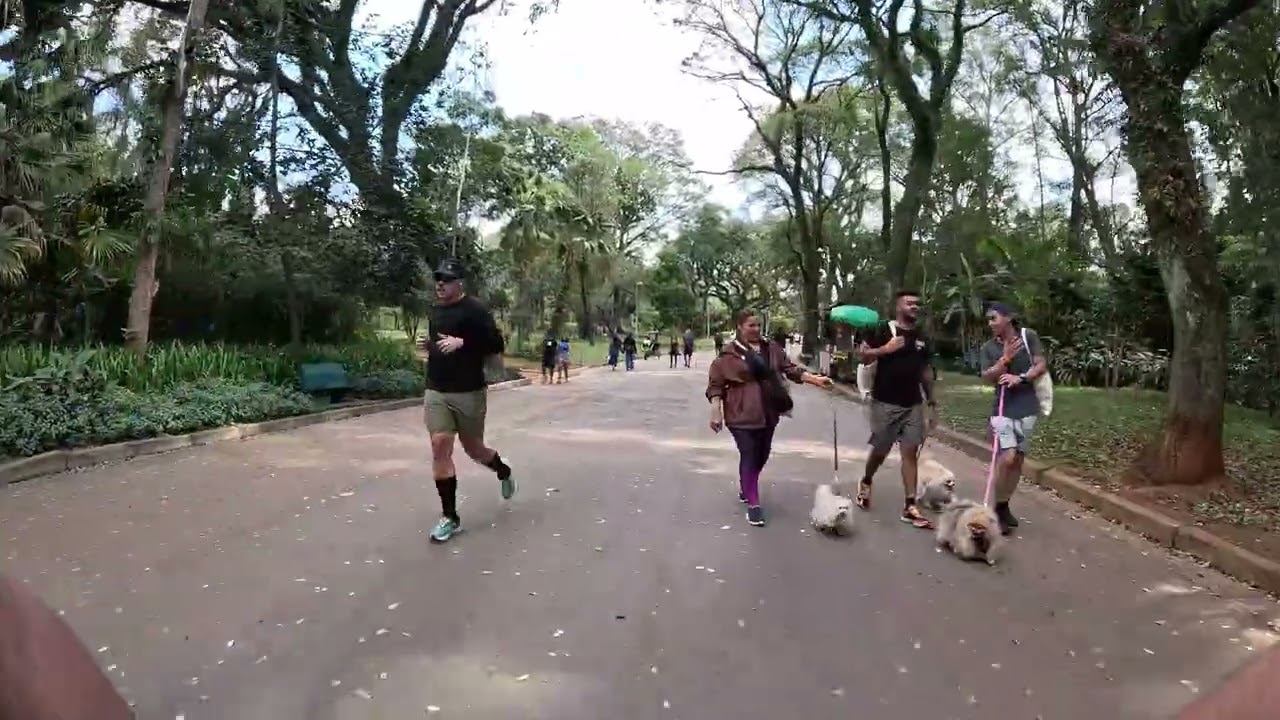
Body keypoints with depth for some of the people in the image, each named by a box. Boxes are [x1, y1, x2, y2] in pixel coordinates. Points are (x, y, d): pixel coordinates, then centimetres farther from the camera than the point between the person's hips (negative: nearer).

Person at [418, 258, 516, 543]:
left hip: (469, 393, -5)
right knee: (440, 447, -7)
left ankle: (504, 472, 45)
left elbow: (496, 345, -16)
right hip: (436, 392, 5)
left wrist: (461, 343, -27)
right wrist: (430, 345, 5)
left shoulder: (474, 310, -11)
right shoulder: (436, 310, 11)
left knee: (473, 449, 10)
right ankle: (450, 517, 1)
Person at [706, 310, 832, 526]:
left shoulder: (771, 349, 8)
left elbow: (791, 369, 9)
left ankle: (745, 488, 39)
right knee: (749, 457, -6)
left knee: (762, 455, 15)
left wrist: (815, 379, -3)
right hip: (742, 414, -6)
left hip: (767, 413, 6)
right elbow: (715, 383, -7)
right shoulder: (729, 353, -8)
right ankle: (753, 504, 2)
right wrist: (716, 411, -13)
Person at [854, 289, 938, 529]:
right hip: (885, 403, -4)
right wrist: (885, 349, -22)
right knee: (881, 450, 5)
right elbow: (862, 356, -8)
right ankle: (865, 483, 35)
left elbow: (926, 371, 16)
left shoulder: (921, 338, 12)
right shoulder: (883, 330, -4)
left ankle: (910, 507, 1)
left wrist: (931, 403, 12)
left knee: (910, 452, 0)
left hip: (913, 405, 4)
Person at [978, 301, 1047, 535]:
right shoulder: (988, 348, 3)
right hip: (1003, 409, -1)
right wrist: (1005, 359, -18)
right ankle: (998, 509, 0)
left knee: (1018, 459, 7)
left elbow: (1042, 365, -3)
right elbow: (986, 378, -5)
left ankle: (1004, 506, 20)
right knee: (1007, 458, -13)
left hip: (1027, 409, 1)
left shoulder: (1029, 337, 1)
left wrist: (1020, 378, -18)